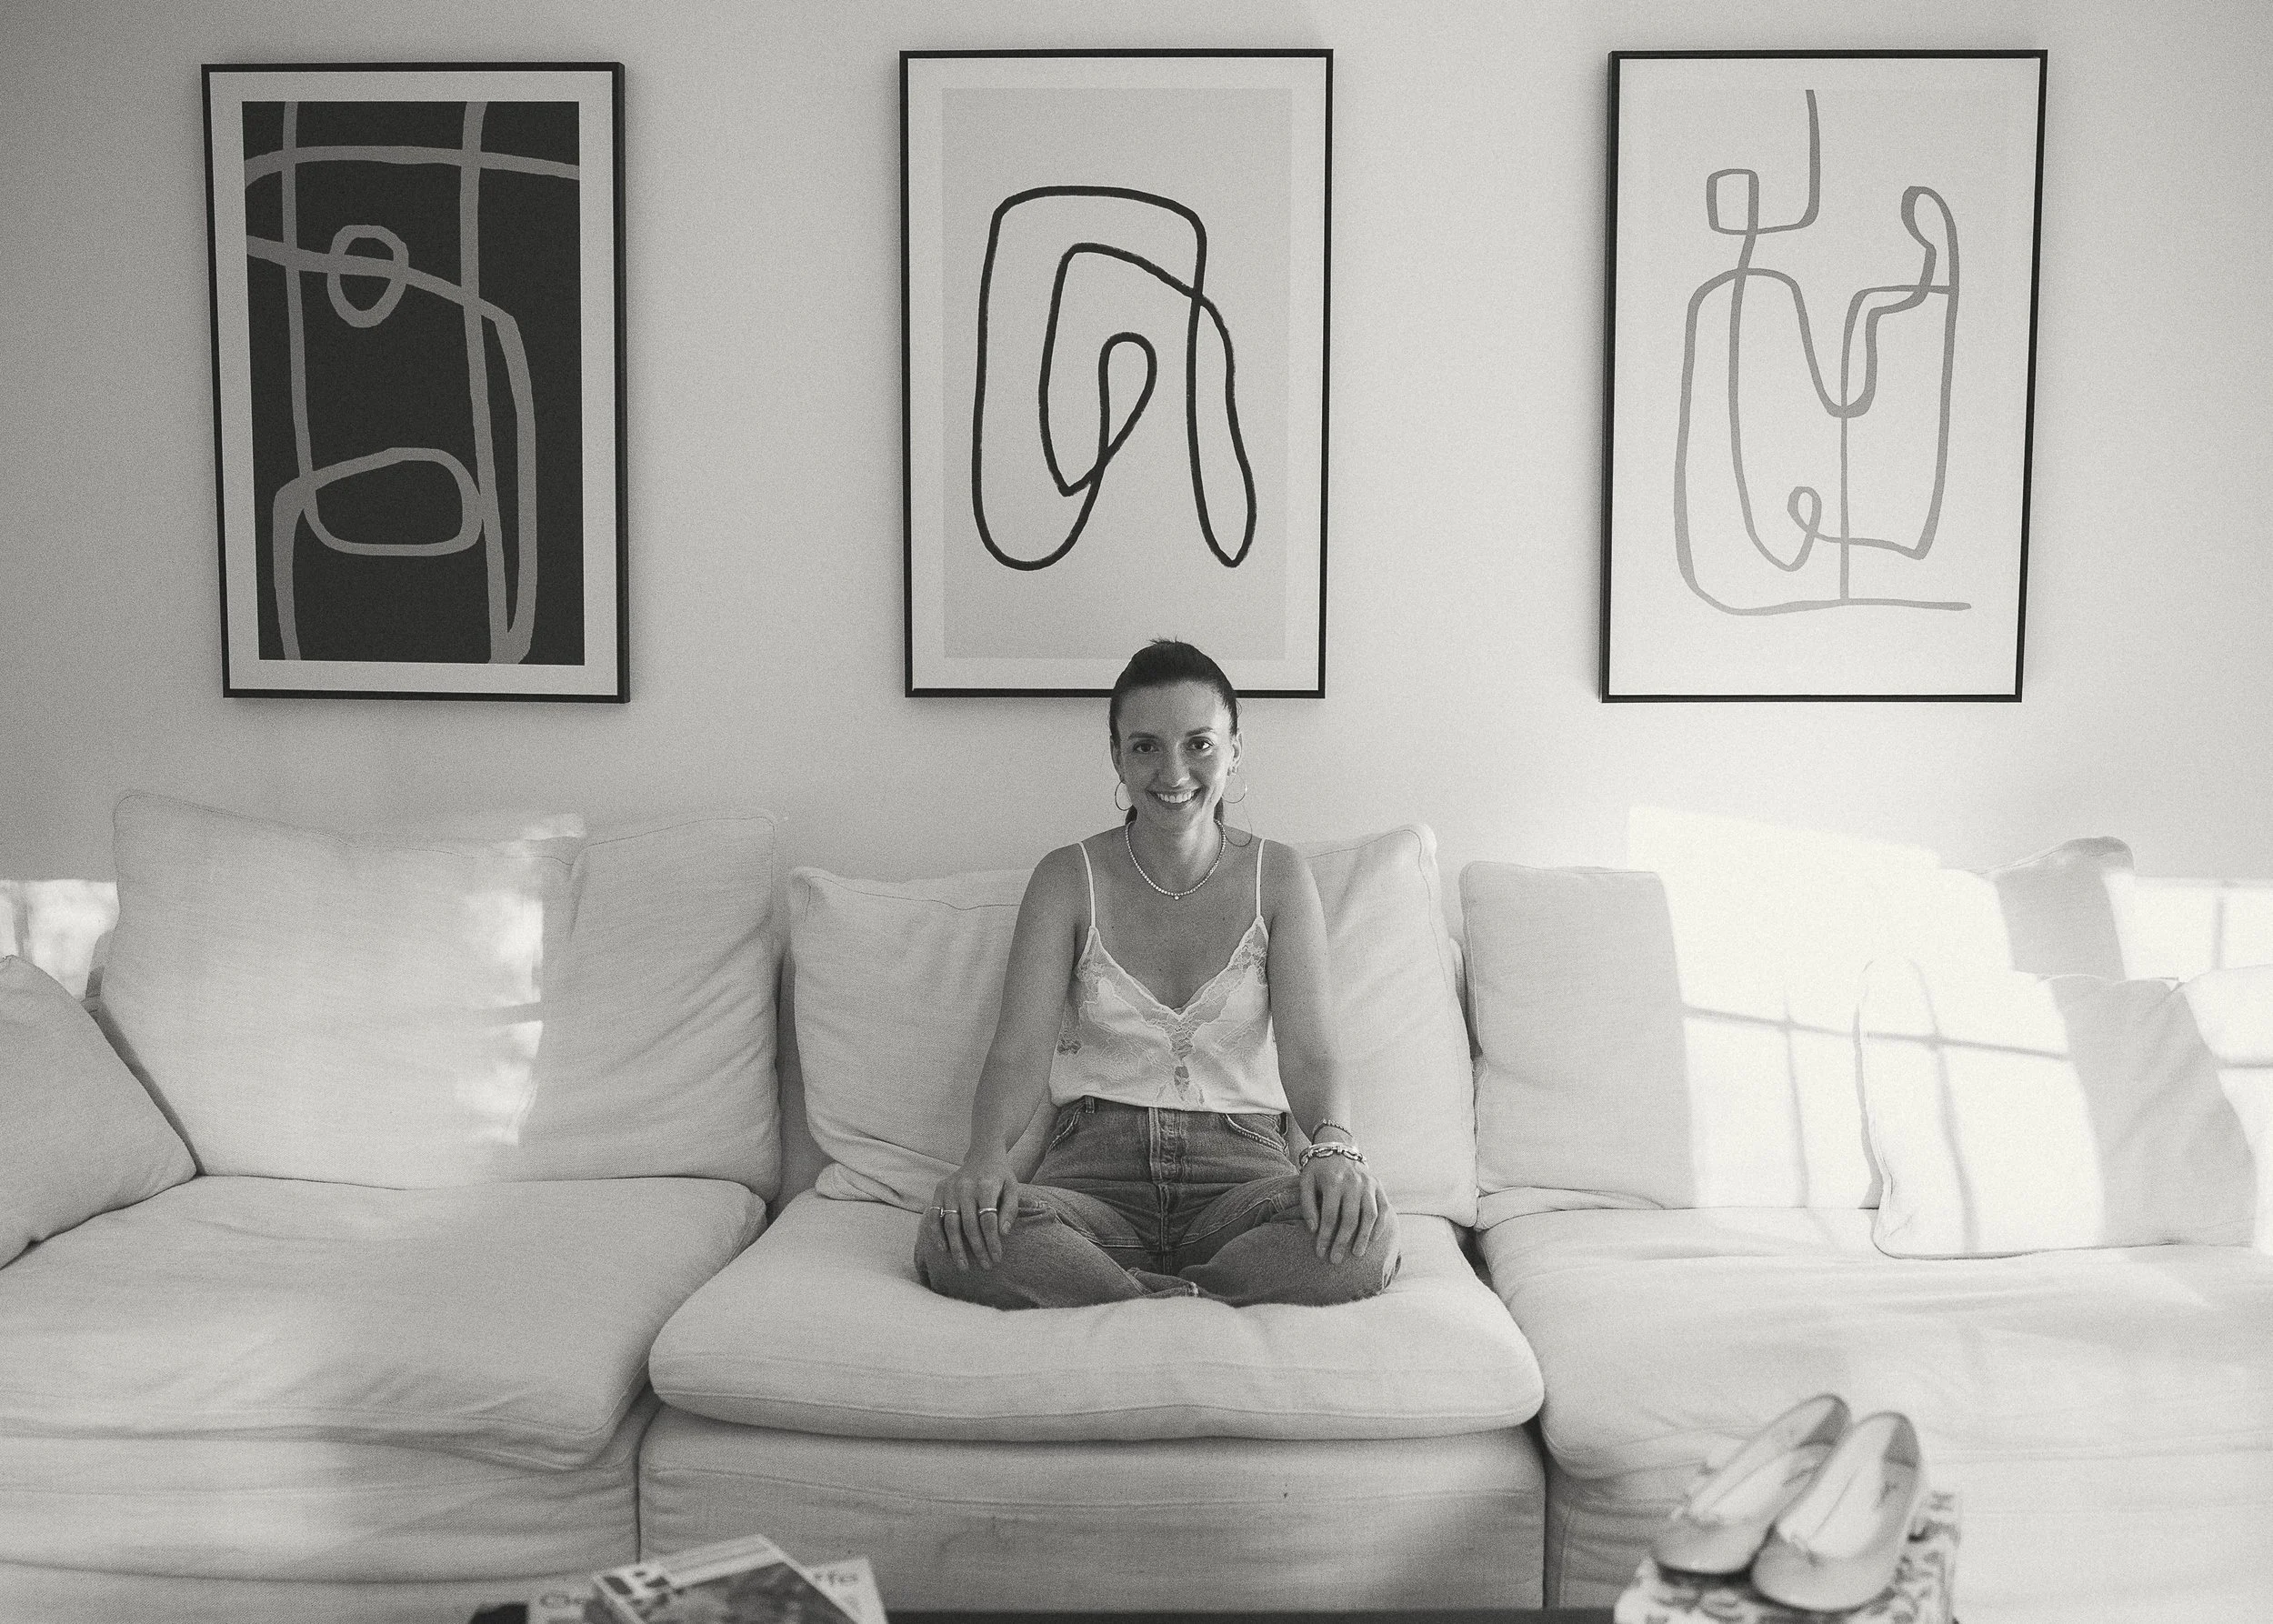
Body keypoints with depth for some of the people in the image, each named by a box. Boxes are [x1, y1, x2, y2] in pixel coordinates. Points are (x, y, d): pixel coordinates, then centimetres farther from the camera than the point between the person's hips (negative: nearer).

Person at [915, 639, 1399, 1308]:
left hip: (1240, 1167, 1)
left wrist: (1333, 1147, -28)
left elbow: (1309, 1053, -4)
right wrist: (987, 1152, -28)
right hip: (1096, 1168, 0)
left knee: (1365, 1236, -32)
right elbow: (1020, 1050, -6)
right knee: (954, 1239, -32)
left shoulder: (1279, 876, 6)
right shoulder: (1068, 879, 5)